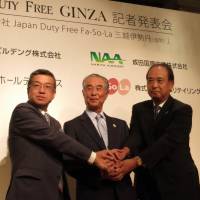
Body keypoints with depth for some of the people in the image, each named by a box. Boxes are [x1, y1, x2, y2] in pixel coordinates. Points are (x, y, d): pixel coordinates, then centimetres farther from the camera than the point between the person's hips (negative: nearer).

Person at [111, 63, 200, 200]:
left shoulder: (182, 110, -8)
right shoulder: (139, 109, 5)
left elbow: (169, 140, -21)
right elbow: (136, 135, -11)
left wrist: (137, 161, -32)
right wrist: (125, 151, -34)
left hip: (177, 182, -3)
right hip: (147, 183, 3)